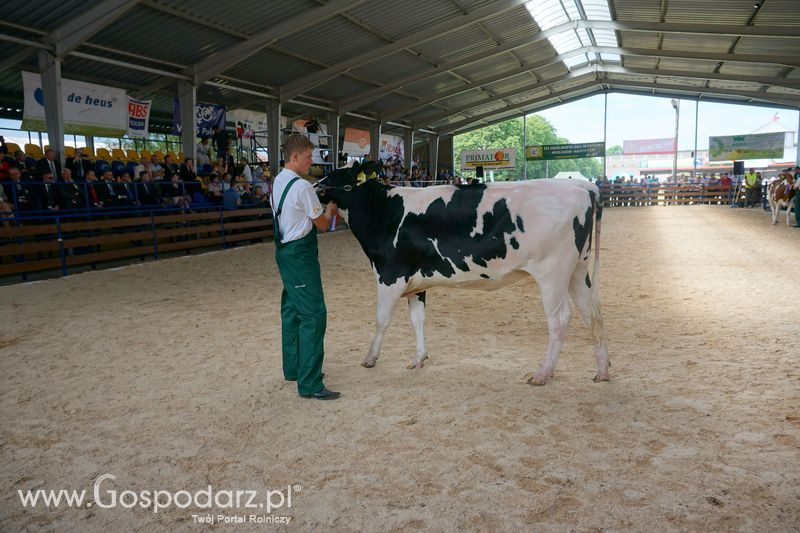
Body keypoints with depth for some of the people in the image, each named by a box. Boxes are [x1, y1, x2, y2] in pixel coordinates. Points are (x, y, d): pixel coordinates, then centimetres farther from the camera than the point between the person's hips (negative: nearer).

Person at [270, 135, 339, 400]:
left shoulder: (278, 181, 11)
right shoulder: (302, 186, -17)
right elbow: (322, 224, -7)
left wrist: (321, 209, 15)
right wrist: (330, 210, 13)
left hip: (284, 250, 10)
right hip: (300, 254, -10)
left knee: (292, 309, 17)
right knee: (314, 314, -8)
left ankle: (293, 368, 30)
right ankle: (309, 384, -7)